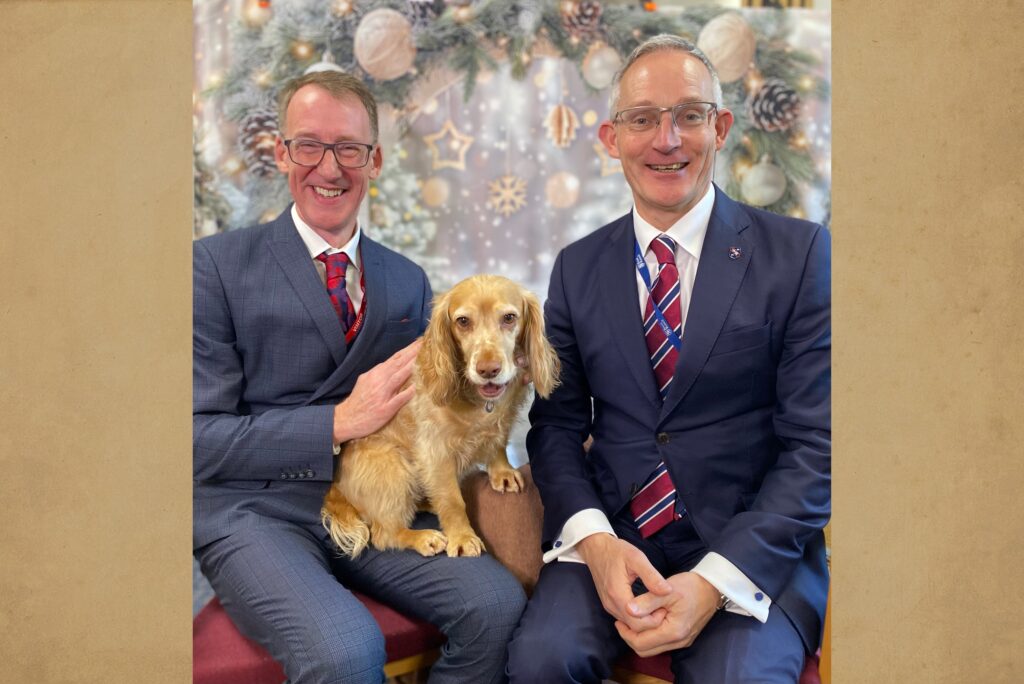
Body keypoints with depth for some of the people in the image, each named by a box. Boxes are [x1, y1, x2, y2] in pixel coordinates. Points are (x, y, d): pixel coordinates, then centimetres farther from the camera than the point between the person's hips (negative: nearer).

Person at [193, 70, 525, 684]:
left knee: (498, 605, -19)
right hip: (255, 511, -4)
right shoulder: (218, 265, -2)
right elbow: (200, 437, -6)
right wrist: (339, 422, -15)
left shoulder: (409, 282, 12)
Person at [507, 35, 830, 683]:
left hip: (752, 549, -1)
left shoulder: (799, 253, -3)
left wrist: (715, 582, -16)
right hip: (610, 537, 2)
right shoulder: (577, 268, 7)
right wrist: (595, 540, -11)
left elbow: (816, 444, -7)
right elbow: (556, 424, 7)